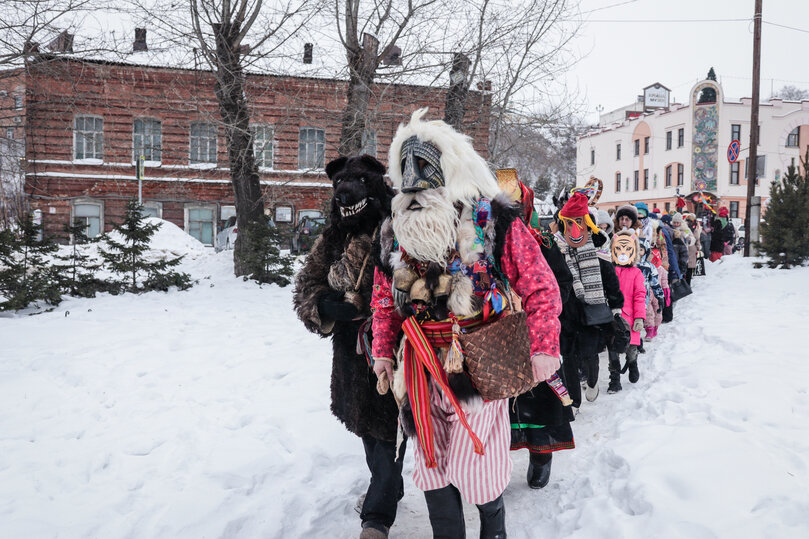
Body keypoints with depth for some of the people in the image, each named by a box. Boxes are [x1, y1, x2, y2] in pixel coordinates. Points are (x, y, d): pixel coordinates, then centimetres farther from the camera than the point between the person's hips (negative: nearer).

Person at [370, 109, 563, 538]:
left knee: (476, 456, 3)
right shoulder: (396, 229, 9)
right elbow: (384, 296, 17)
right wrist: (383, 350, 13)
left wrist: (543, 346, -10)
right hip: (420, 365, 5)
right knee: (430, 458, 13)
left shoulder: (493, 218, -6)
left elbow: (540, 286, -5)